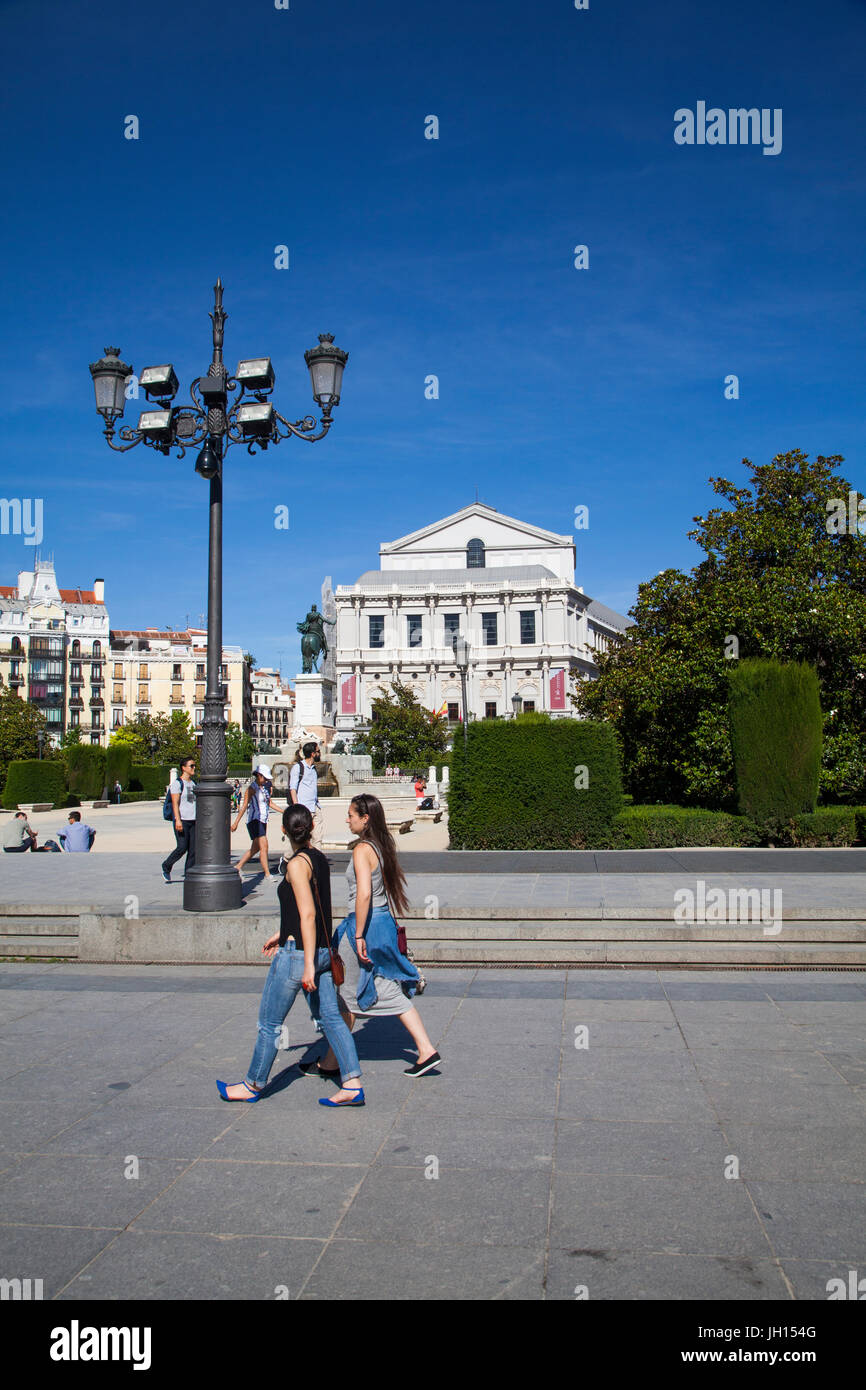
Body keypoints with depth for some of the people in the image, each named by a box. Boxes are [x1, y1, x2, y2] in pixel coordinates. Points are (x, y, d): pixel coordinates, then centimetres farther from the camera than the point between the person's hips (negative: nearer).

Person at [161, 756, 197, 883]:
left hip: (193, 821, 7)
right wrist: (178, 820, -23)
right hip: (182, 821, -7)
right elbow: (175, 803, -13)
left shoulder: (193, 783, 17)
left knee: (193, 849, 1)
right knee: (182, 847, -11)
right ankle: (166, 867, 11)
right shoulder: (177, 783, -6)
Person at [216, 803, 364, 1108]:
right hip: (323, 951, 8)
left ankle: (254, 1085, 21)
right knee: (331, 1017, 8)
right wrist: (282, 934, 30)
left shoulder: (297, 864, -16)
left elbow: (308, 914, -20)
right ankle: (352, 1084, 3)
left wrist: (308, 964, -20)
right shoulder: (319, 859, 9)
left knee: (269, 1023, 7)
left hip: (297, 953, -8)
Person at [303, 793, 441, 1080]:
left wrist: (358, 935, -22)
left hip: (365, 924, -9)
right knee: (390, 992, 12)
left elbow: (364, 894, -26)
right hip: (384, 921, 9)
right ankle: (426, 1051, 9)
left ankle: (330, 1063, 18)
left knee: (347, 995, 5)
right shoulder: (383, 846, 9)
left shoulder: (362, 850, -18)